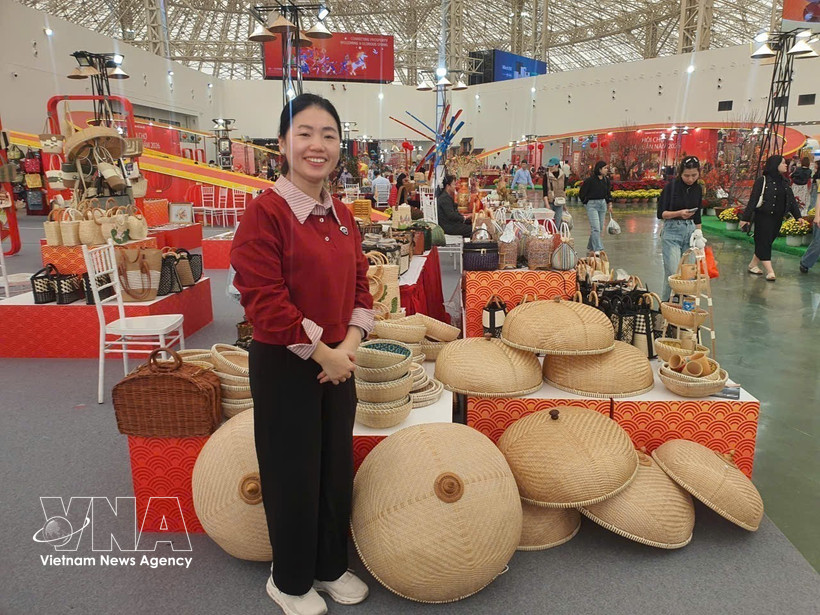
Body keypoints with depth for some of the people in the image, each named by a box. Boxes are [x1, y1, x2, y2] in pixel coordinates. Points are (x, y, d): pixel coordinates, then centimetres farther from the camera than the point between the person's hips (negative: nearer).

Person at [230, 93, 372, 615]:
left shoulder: (342, 216, 6)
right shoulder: (266, 211, -15)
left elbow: (359, 283, 9)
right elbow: (263, 298, -20)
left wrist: (349, 343, -6)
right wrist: (319, 352, -17)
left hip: (338, 361, 7)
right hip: (284, 365, -6)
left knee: (337, 467, 18)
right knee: (292, 475, 10)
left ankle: (332, 567, 41)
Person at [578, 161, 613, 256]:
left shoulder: (606, 180, 7)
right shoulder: (590, 180, -13)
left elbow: (608, 193, 21)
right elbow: (581, 193, -4)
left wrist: (609, 204, 14)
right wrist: (586, 203, 4)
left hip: (602, 204, 7)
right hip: (592, 205, -7)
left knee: (600, 228, 9)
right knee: (595, 228, -15)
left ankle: (590, 247, 24)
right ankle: (597, 250, -17)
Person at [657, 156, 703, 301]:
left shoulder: (698, 189, 8)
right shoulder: (671, 187, -8)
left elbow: (697, 214, 18)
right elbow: (661, 214, -8)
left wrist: (699, 232, 14)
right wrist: (679, 213, -23)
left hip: (690, 231, 5)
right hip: (672, 231, -5)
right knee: (673, 273, -10)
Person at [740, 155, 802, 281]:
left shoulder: (784, 182, 11)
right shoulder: (762, 180, -9)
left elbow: (791, 200, 14)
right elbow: (753, 200, -12)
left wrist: (798, 216, 9)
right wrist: (745, 218, -15)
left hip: (777, 218, 7)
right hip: (763, 217, -7)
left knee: (768, 242, 11)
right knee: (764, 243, -6)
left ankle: (753, 265, 23)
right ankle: (770, 271, -8)